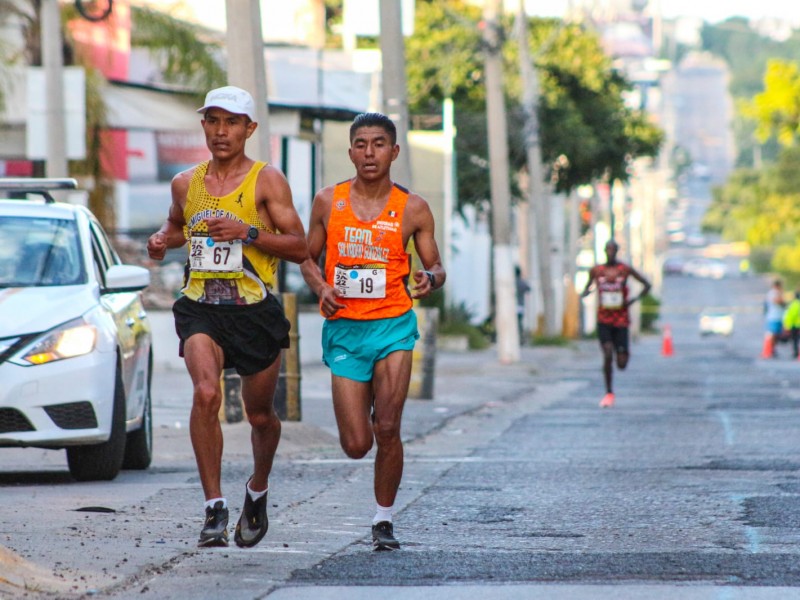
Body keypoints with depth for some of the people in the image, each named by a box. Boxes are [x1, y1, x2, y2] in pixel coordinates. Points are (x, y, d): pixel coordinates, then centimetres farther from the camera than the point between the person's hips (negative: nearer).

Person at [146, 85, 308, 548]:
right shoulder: (186, 183, 10)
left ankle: (258, 491, 41)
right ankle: (215, 508, -21)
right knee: (206, 393, -24)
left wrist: (247, 233, -19)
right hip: (200, 307, 1)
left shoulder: (267, 180, -2)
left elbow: (300, 247, -6)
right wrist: (163, 240, 9)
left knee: (260, 414, 11)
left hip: (256, 310, -1)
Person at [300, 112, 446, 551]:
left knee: (387, 429, -13)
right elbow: (308, 257, 14)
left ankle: (384, 520, 5)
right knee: (356, 445, 0)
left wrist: (431, 278, -17)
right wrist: (322, 288, -7)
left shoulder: (412, 209, 1)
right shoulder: (328, 202, 4)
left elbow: (435, 267, 7)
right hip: (344, 329, 1)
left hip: (392, 325, -1)